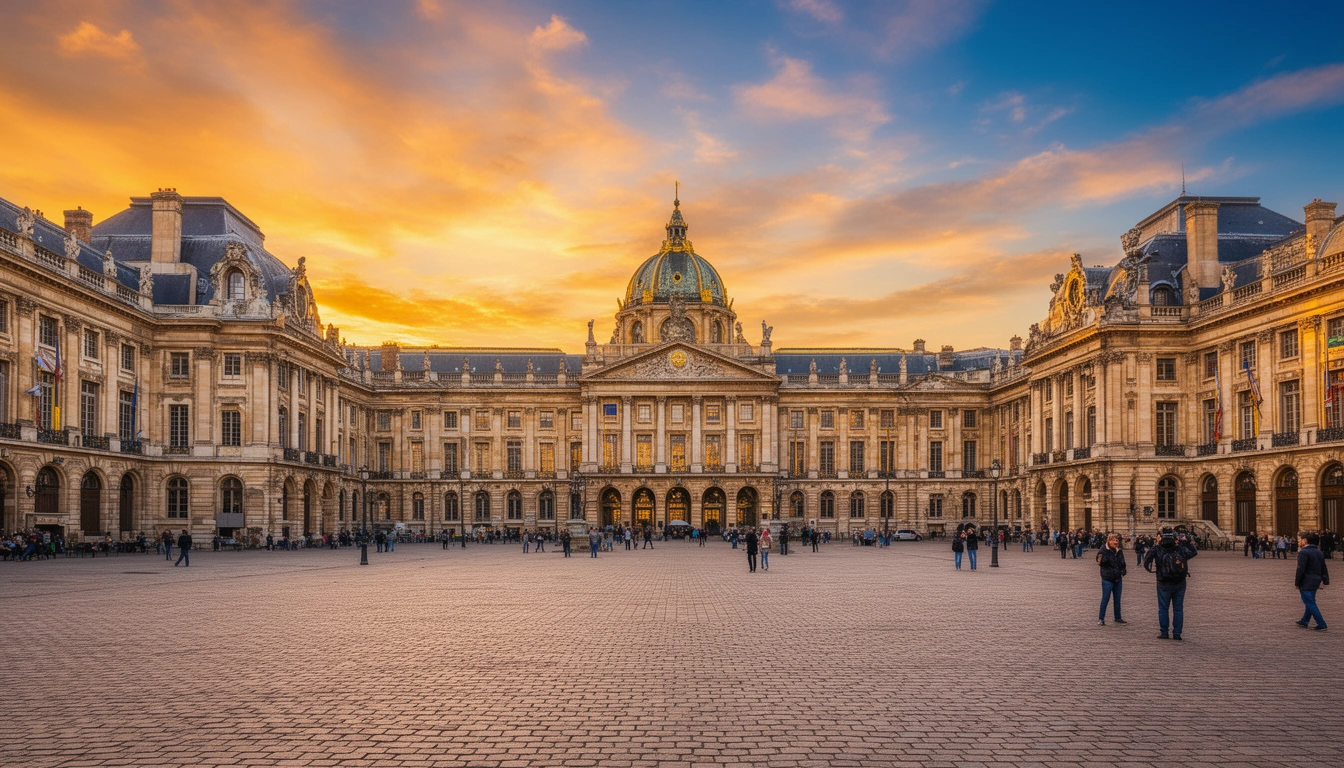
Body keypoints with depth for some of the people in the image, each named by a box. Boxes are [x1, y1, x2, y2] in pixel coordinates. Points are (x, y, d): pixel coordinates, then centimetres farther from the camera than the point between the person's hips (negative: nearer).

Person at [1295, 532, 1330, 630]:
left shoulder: (1303, 552, -16)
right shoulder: (1319, 553, 11)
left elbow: (1300, 569, -18)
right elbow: (1324, 568, 16)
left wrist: (1297, 582, -12)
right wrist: (1325, 581, 21)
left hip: (1306, 582, -9)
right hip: (1316, 581, 9)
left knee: (1310, 603, -4)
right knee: (1310, 602, 18)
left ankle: (1321, 625, -7)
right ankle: (1304, 622, 27)